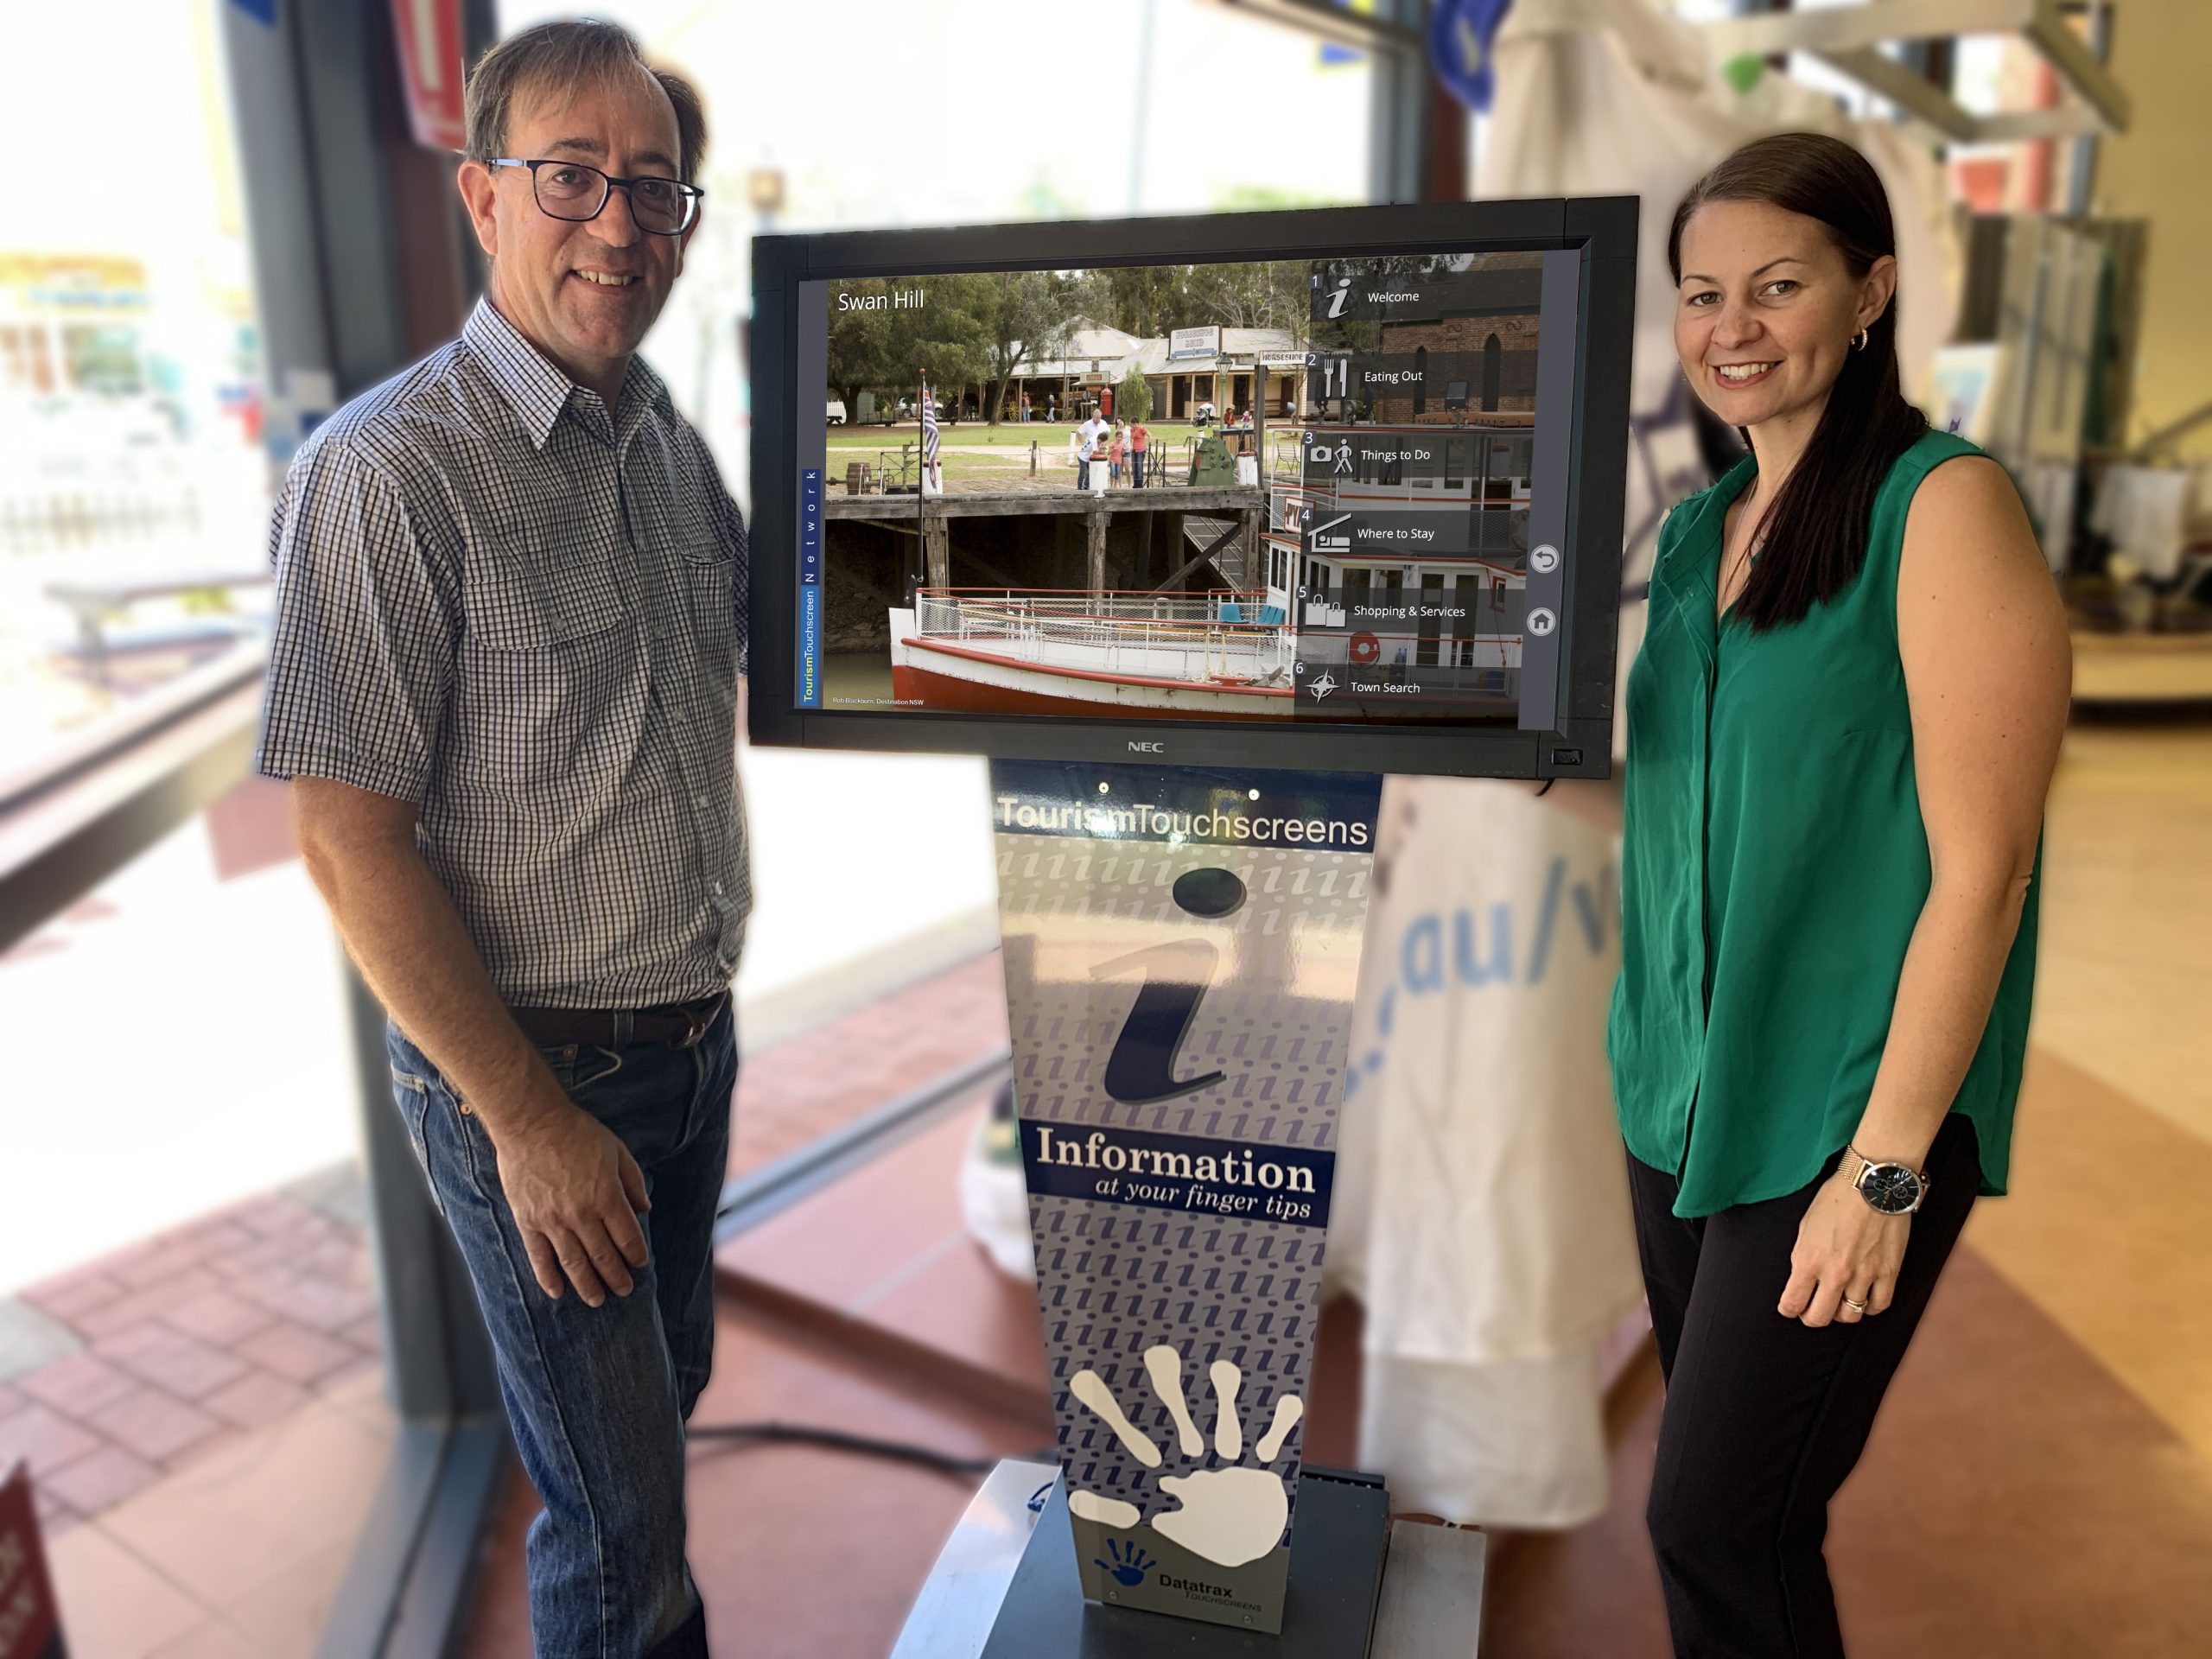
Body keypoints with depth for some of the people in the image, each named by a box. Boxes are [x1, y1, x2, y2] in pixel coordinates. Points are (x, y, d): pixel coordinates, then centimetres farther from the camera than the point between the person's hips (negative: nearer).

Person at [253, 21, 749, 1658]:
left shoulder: (672, 442, 4)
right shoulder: (388, 469, -19)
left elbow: (758, 638, 22)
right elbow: (350, 843, -20)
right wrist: (527, 1119, -18)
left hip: (695, 1034, 7)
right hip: (529, 1066, -7)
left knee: (665, 1394, 26)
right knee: (618, 1513, 6)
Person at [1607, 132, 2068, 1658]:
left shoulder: (1943, 506, -14)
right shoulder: (1700, 527, 9)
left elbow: (1980, 866, -17)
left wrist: (1887, 1169, -16)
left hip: (1841, 1114, -7)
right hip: (1684, 1087, 7)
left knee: (1720, 1521, 2)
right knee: (1721, 1488, 20)